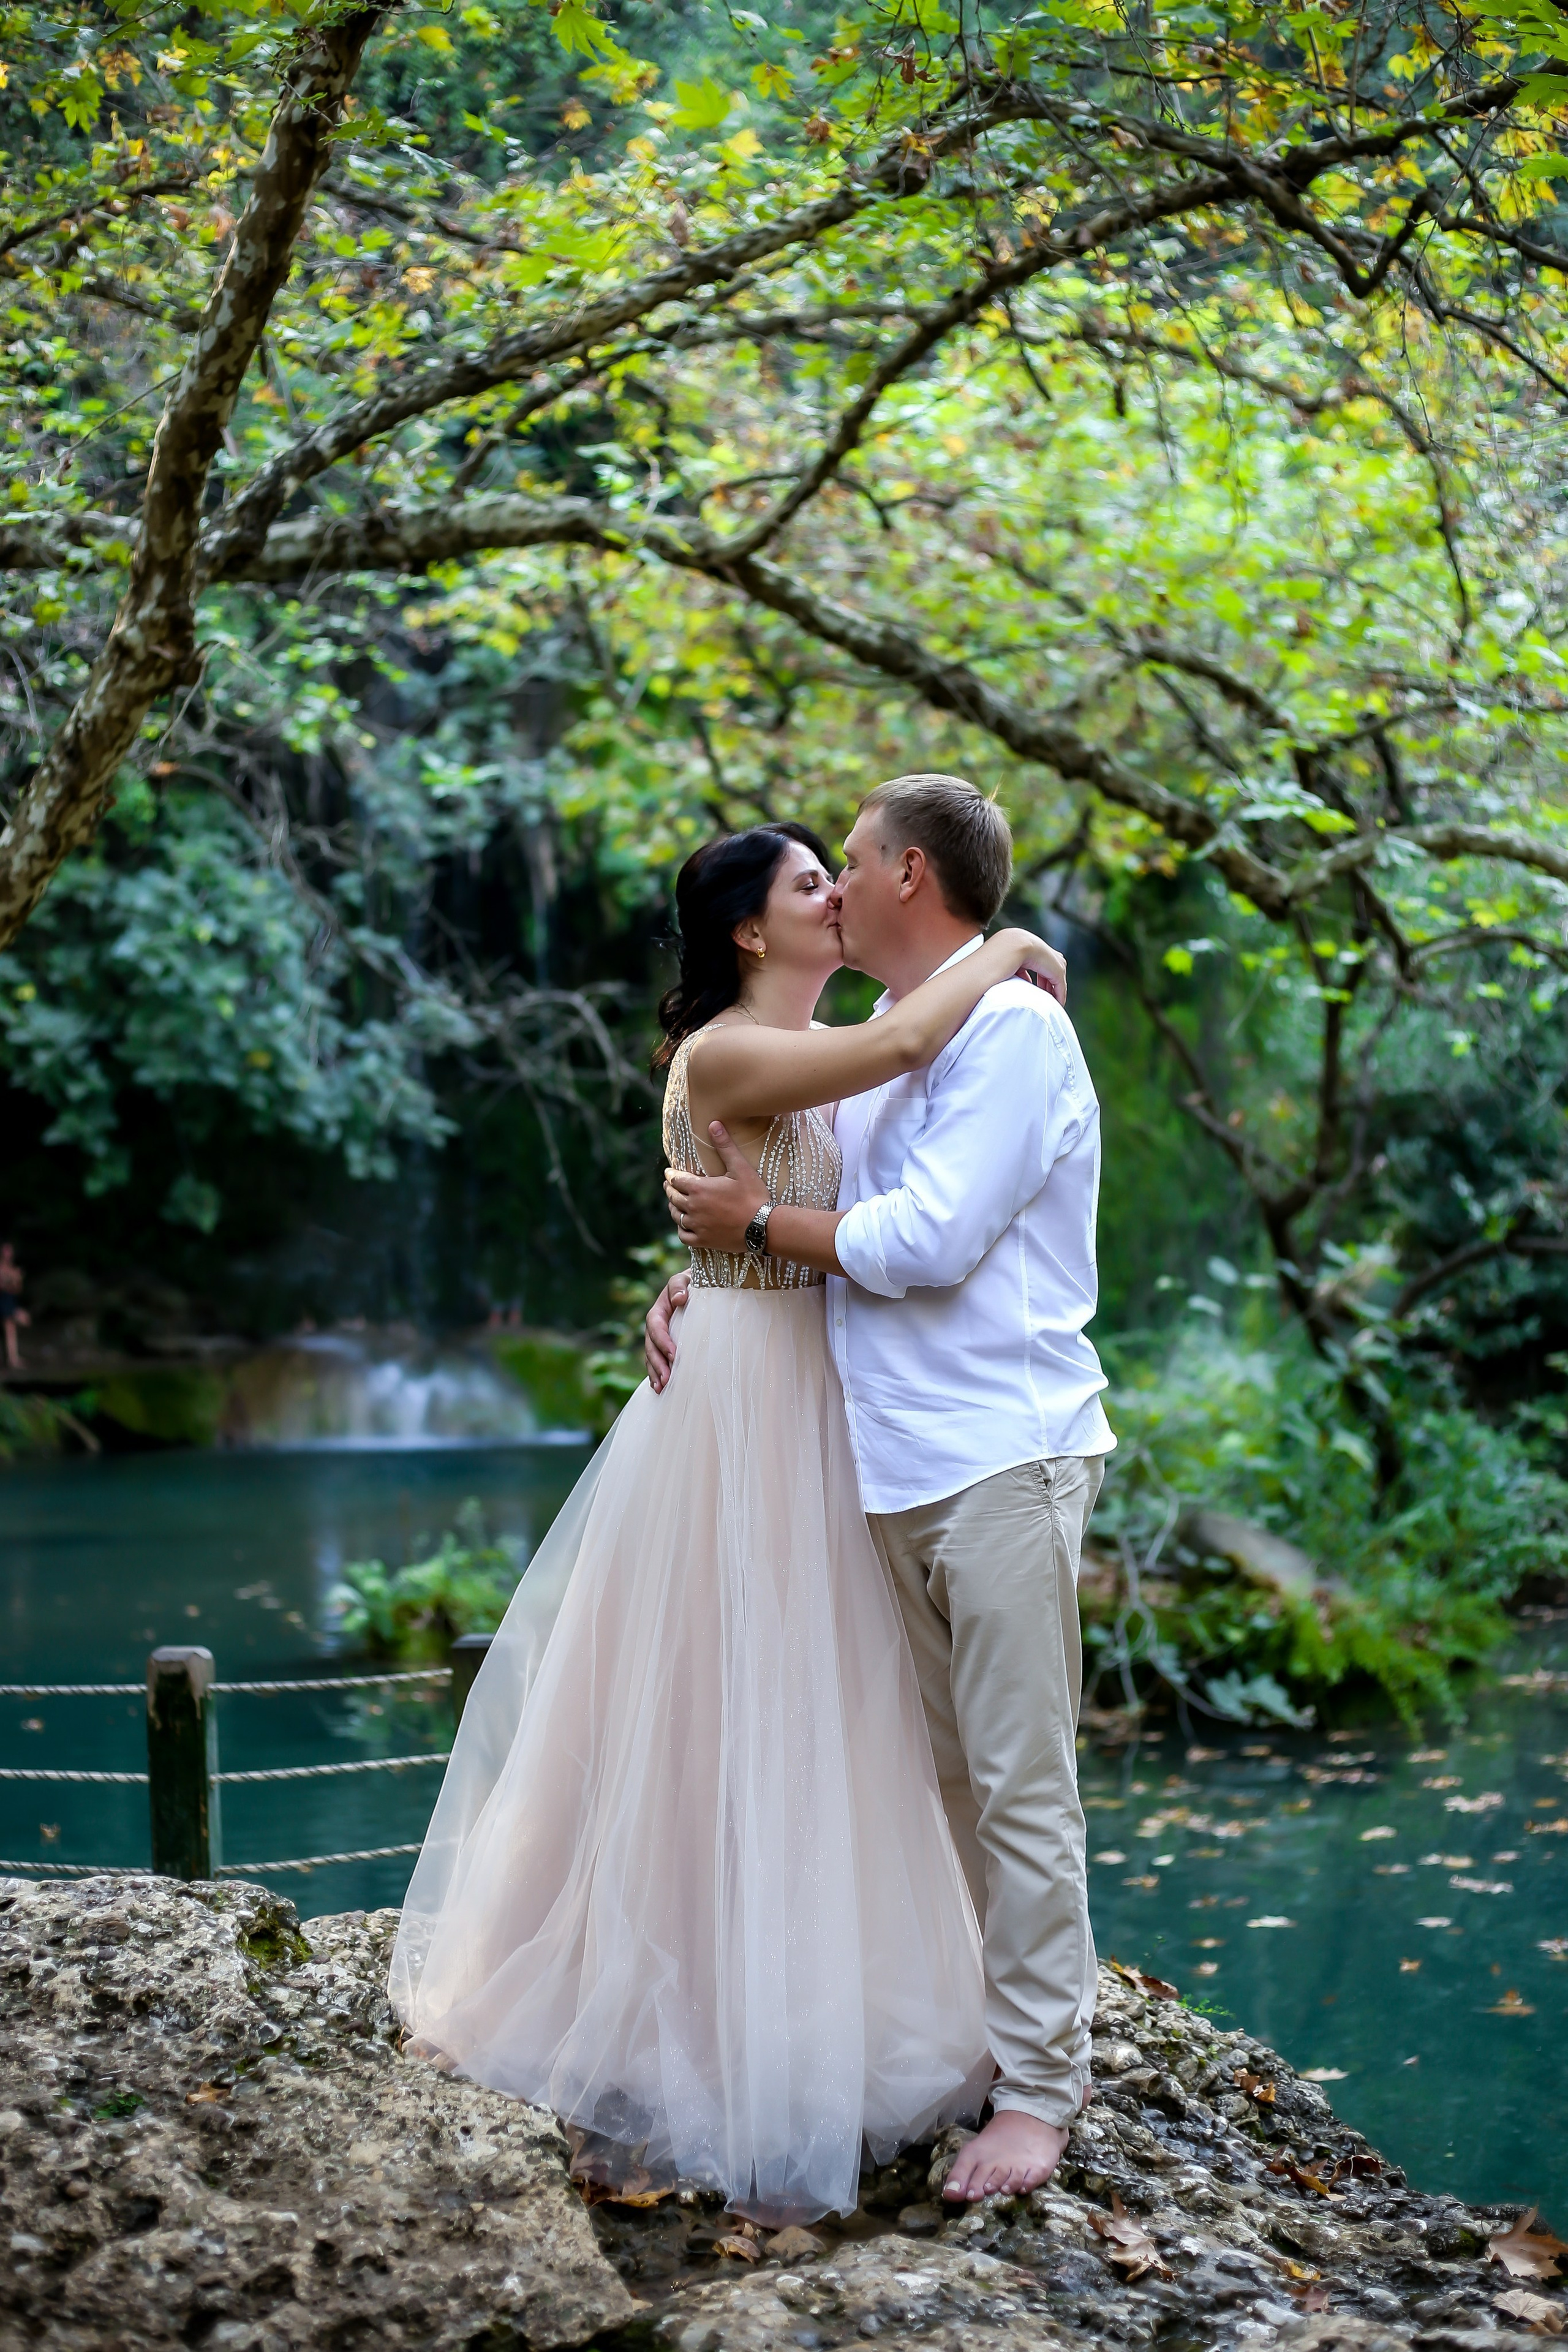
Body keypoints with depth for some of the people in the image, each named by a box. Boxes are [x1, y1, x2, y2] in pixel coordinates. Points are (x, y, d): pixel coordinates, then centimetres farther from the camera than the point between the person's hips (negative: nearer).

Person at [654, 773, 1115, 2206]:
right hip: (894, 1468, 9)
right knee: (934, 1775, 13)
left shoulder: (1010, 1027, -11)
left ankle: (1041, 2083, 2)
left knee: (1021, 1783, -4)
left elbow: (927, 1239, -19)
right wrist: (692, 1282, 7)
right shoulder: (874, 1048, 17)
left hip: (1003, 1458, -8)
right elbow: (792, 1199, 26)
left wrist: (755, 1219, -7)